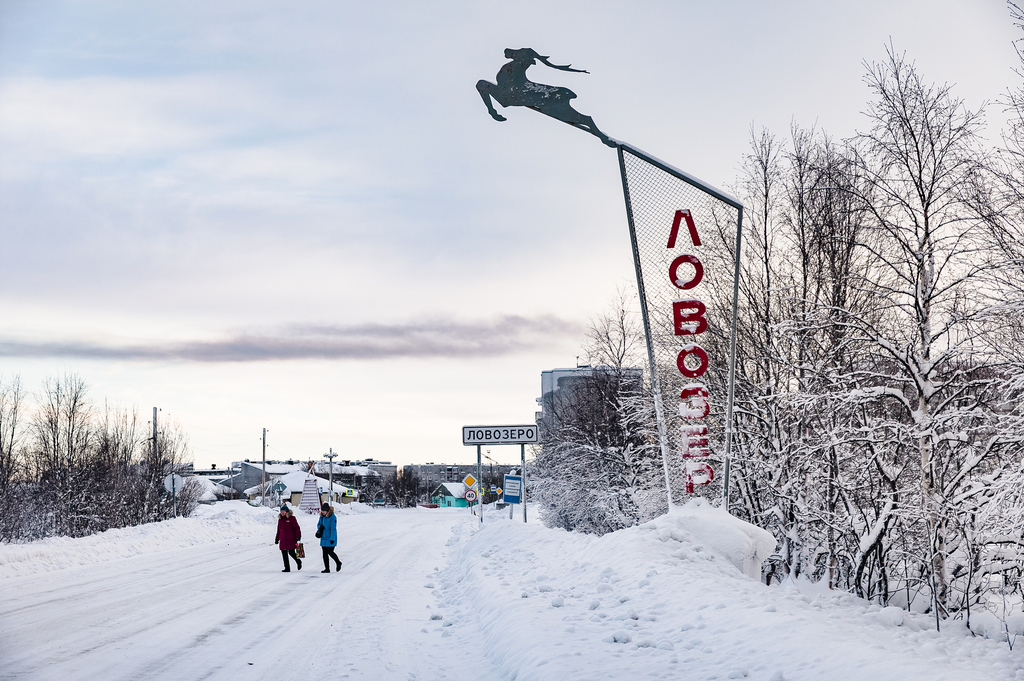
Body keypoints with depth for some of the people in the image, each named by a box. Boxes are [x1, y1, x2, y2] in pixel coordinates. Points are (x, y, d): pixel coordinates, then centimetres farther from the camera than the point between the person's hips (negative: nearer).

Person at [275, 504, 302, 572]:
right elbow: (278, 530, 21)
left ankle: (298, 562, 21)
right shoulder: (280, 519, 13)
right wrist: (277, 539, 20)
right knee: (284, 554, 3)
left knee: (291, 553, -8)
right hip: (283, 540, 6)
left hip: (291, 540, -6)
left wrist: (298, 536, -14)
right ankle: (287, 568, 11)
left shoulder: (291, 518, -4)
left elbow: (296, 528, -5)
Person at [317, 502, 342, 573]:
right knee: (325, 553, 5)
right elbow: (318, 524, 17)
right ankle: (327, 568, 12)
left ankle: (338, 563, 20)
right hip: (324, 538, 7)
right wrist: (320, 526, -8)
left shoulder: (332, 517, -16)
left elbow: (333, 529, -16)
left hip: (330, 539, -7)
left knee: (330, 552, -6)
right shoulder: (322, 516, 5)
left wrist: (332, 539, -19)